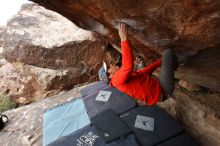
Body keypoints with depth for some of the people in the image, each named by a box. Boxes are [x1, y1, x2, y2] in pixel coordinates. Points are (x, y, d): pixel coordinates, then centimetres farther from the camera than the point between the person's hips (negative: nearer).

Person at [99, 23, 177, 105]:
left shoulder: (124, 77, 14)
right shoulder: (118, 78, -17)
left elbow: (144, 72, 21)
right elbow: (128, 66, -38)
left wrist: (161, 61, 24)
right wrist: (124, 39, -34)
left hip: (159, 86, 9)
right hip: (162, 90, -9)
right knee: (168, 52, -1)